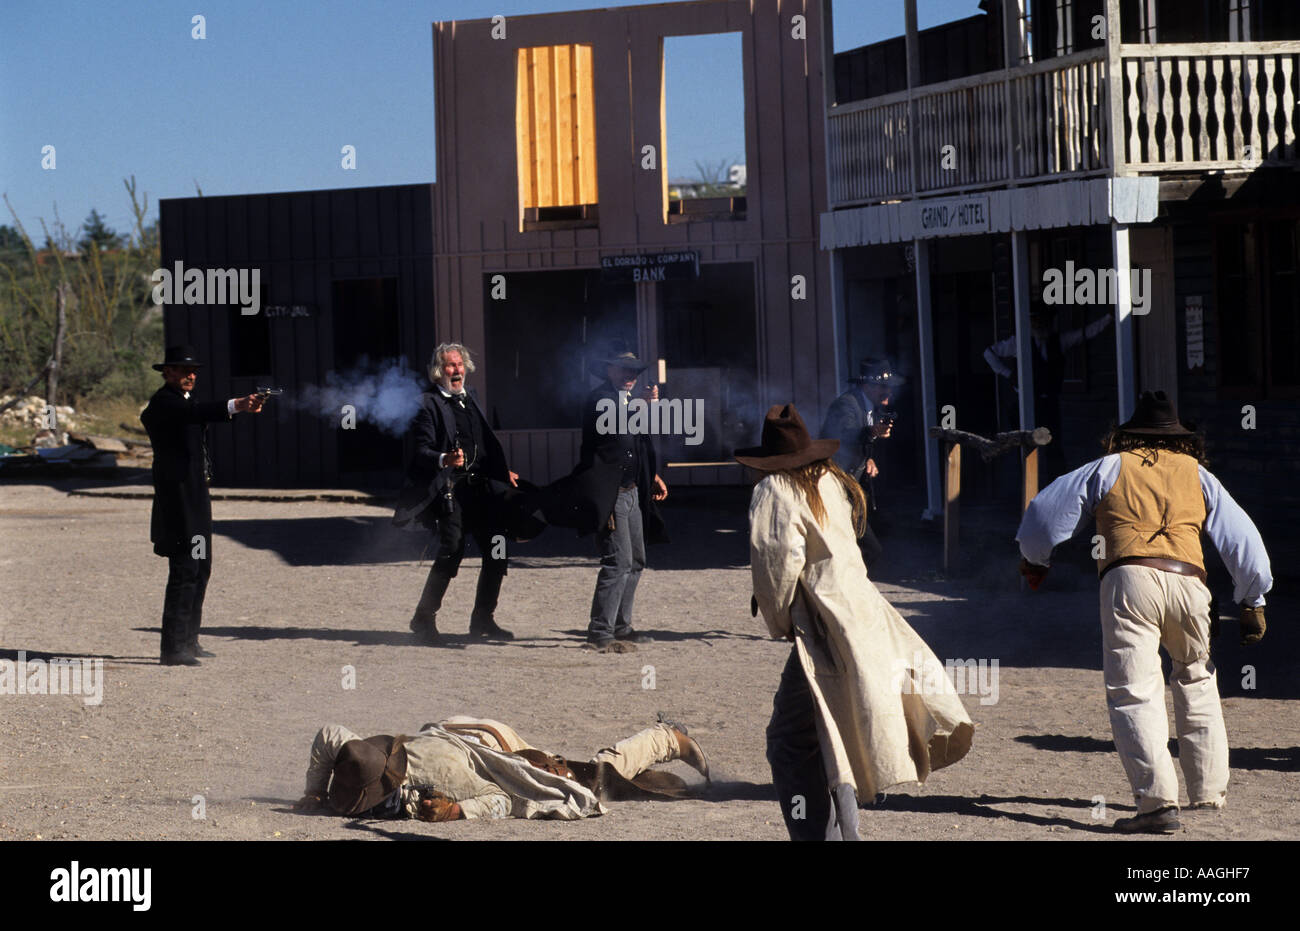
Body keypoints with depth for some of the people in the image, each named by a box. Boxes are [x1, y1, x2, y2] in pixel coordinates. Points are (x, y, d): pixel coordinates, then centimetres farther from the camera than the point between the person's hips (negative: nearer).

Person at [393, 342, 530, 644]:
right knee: (452, 550, -16)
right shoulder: (427, 403, -3)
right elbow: (422, 450, -12)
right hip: (449, 489, -7)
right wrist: (444, 460, -30)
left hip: (480, 487, 7)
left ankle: (483, 619, 15)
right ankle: (424, 618, -4)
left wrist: (503, 473, 22)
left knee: (496, 551, 2)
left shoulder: (469, 400, 20)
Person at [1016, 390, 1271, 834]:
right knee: (1197, 679, 24)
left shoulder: (1109, 468, 17)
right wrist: (1252, 602, 25)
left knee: (1134, 695, -8)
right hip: (1188, 582, 3)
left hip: (1129, 579, -3)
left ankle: (1158, 801, -21)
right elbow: (1241, 537, 19)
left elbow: (1046, 510, 18)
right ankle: (1209, 788, 25)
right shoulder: (1196, 474, 22)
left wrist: (1034, 560, 36)